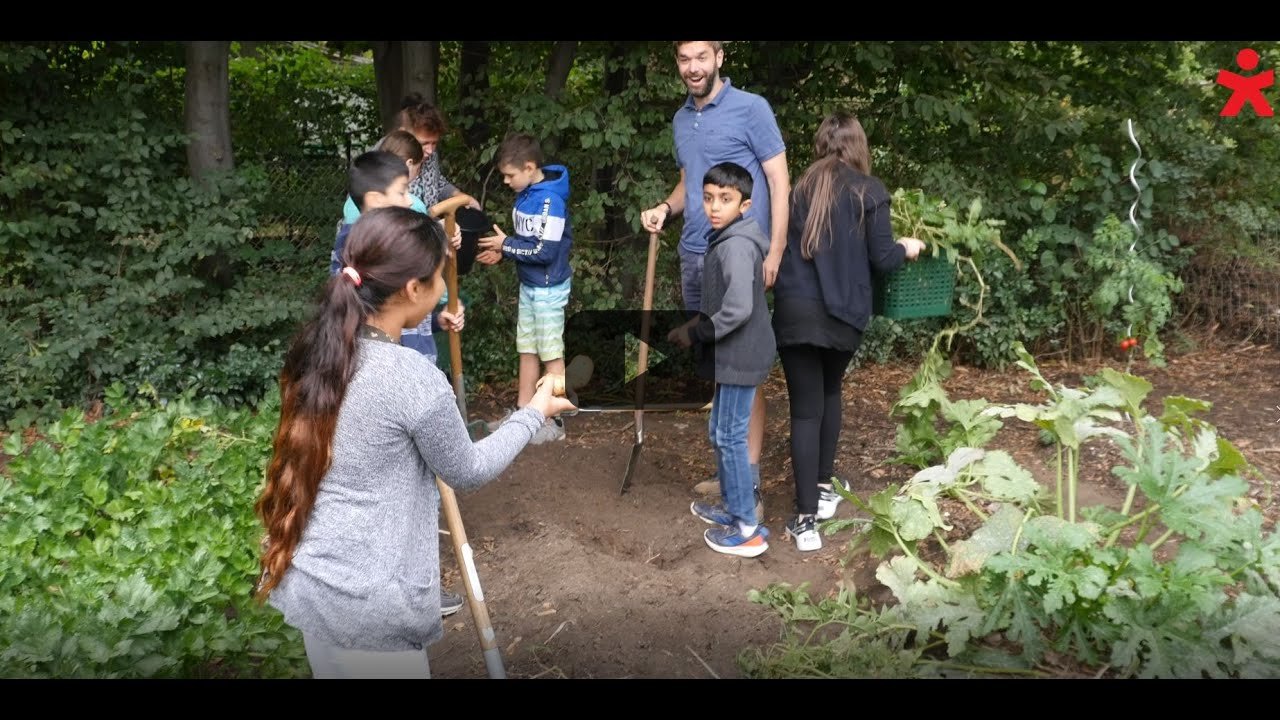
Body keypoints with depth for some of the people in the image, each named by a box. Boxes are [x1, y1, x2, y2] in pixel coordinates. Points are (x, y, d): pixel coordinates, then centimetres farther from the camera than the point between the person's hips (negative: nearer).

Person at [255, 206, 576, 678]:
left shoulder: (316, 348, -2)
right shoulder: (413, 378, -24)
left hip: (305, 577, 7)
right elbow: (467, 472, -7)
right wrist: (534, 413, 6)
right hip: (364, 600, -7)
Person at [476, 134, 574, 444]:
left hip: (549, 288, -9)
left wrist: (506, 244, -16)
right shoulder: (525, 194, 4)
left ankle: (555, 421, 11)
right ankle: (523, 411, 27)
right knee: (526, 349, 16)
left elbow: (545, 250, -26)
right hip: (528, 285, 9)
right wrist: (502, 251, -1)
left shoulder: (550, 200, -23)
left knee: (551, 353, 1)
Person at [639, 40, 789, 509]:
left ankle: (748, 483, 3)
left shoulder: (751, 109, -6)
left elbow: (779, 182, -8)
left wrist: (775, 253, -15)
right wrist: (665, 208, 4)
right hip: (693, 258, 7)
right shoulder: (680, 120, 14)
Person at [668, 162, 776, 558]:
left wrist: (695, 333, -19)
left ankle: (749, 528, 6)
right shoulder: (726, 240, 11)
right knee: (720, 432, 19)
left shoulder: (735, 246, -21)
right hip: (734, 354, 10)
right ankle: (732, 506, 34)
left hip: (739, 357, -10)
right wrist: (700, 321, 9)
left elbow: (738, 309, -30)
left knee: (730, 437, -3)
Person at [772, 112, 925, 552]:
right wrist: (907, 249, 20)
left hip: (794, 311, 0)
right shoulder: (868, 192, 1)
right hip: (843, 314, 0)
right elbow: (882, 260, -1)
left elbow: (781, 248, 11)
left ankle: (805, 519, -4)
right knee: (830, 393, 24)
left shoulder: (799, 189, 8)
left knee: (805, 409, 1)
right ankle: (824, 489, 32)